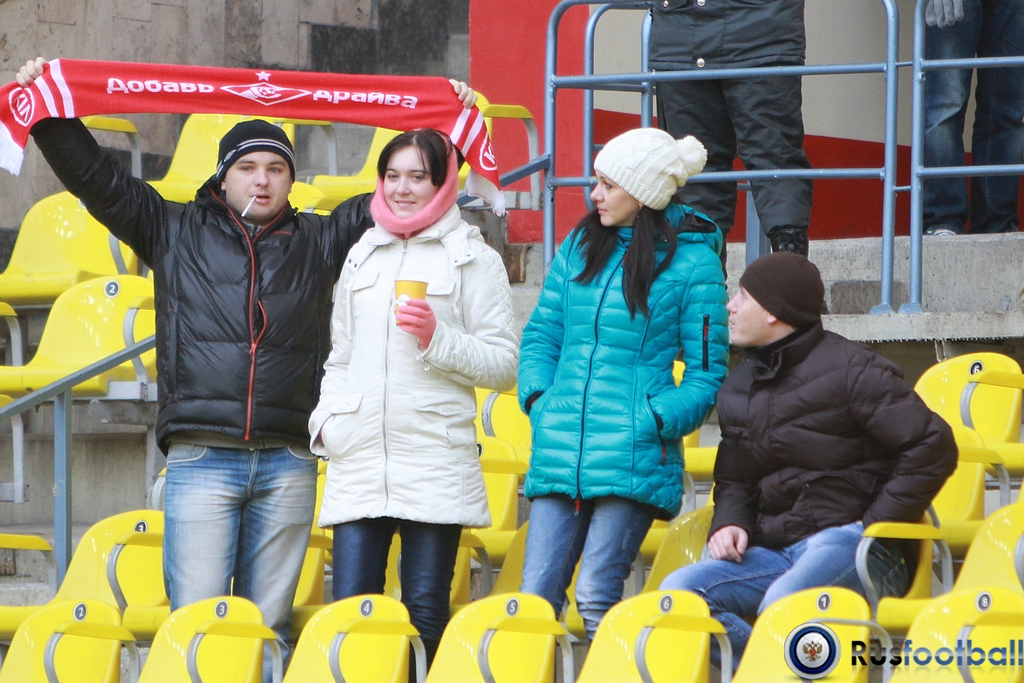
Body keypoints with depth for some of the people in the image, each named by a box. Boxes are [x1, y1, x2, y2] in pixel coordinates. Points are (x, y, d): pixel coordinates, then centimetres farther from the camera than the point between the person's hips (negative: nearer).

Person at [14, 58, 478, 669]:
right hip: (201, 461, -2)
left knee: (269, 625, 3)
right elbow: (94, 176, 10)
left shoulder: (319, 243, 15)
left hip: (288, 465, 2)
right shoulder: (175, 231, 12)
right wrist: (49, 113, 2)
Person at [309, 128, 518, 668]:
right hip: (357, 456, 4)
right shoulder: (361, 256, 19)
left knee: (425, 611, -3)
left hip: (436, 458, -4)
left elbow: (504, 366, 0)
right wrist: (325, 419, 9)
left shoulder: (473, 259, 4)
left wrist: (438, 340, -12)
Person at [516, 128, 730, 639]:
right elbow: (541, 333, 20)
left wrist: (653, 422, -13)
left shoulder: (692, 261, -1)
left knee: (596, 593, -10)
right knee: (535, 594, -1)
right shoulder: (579, 247, 14)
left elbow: (706, 374, 0)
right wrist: (539, 402, 3)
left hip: (634, 458, -5)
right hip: (559, 455, 5)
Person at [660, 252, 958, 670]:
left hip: (847, 542, -7)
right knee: (678, 589, -17)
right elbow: (733, 480, 26)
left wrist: (877, 522, -13)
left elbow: (933, 444, -11)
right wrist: (728, 523, 3)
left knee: (782, 605, -37)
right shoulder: (739, 388, 17)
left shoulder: (850, 370, -6)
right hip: (772, 551, 7)